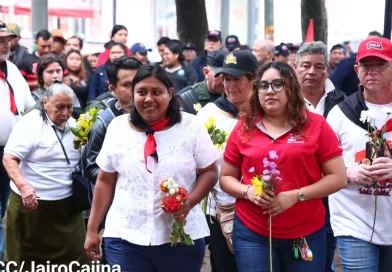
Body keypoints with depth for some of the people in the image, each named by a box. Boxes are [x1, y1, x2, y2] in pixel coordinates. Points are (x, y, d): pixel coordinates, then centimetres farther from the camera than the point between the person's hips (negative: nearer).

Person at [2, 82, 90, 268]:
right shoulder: (31, 123, -12)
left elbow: (80, 160, 21)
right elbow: (9, 158, -19)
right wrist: (23, 186, -33)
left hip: (67, 204, 6)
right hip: (32, 203, -5)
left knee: (75, 256, 6)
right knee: (29, 259, 8)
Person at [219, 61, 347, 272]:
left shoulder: (316, 125, -2)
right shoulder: (243, 128, 3)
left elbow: (338, 177, -4)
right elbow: (225, 178, 10)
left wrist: (296, 195, -15)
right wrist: (247, 191, -10)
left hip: (306, 235, -1)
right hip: (252, 234, 1)